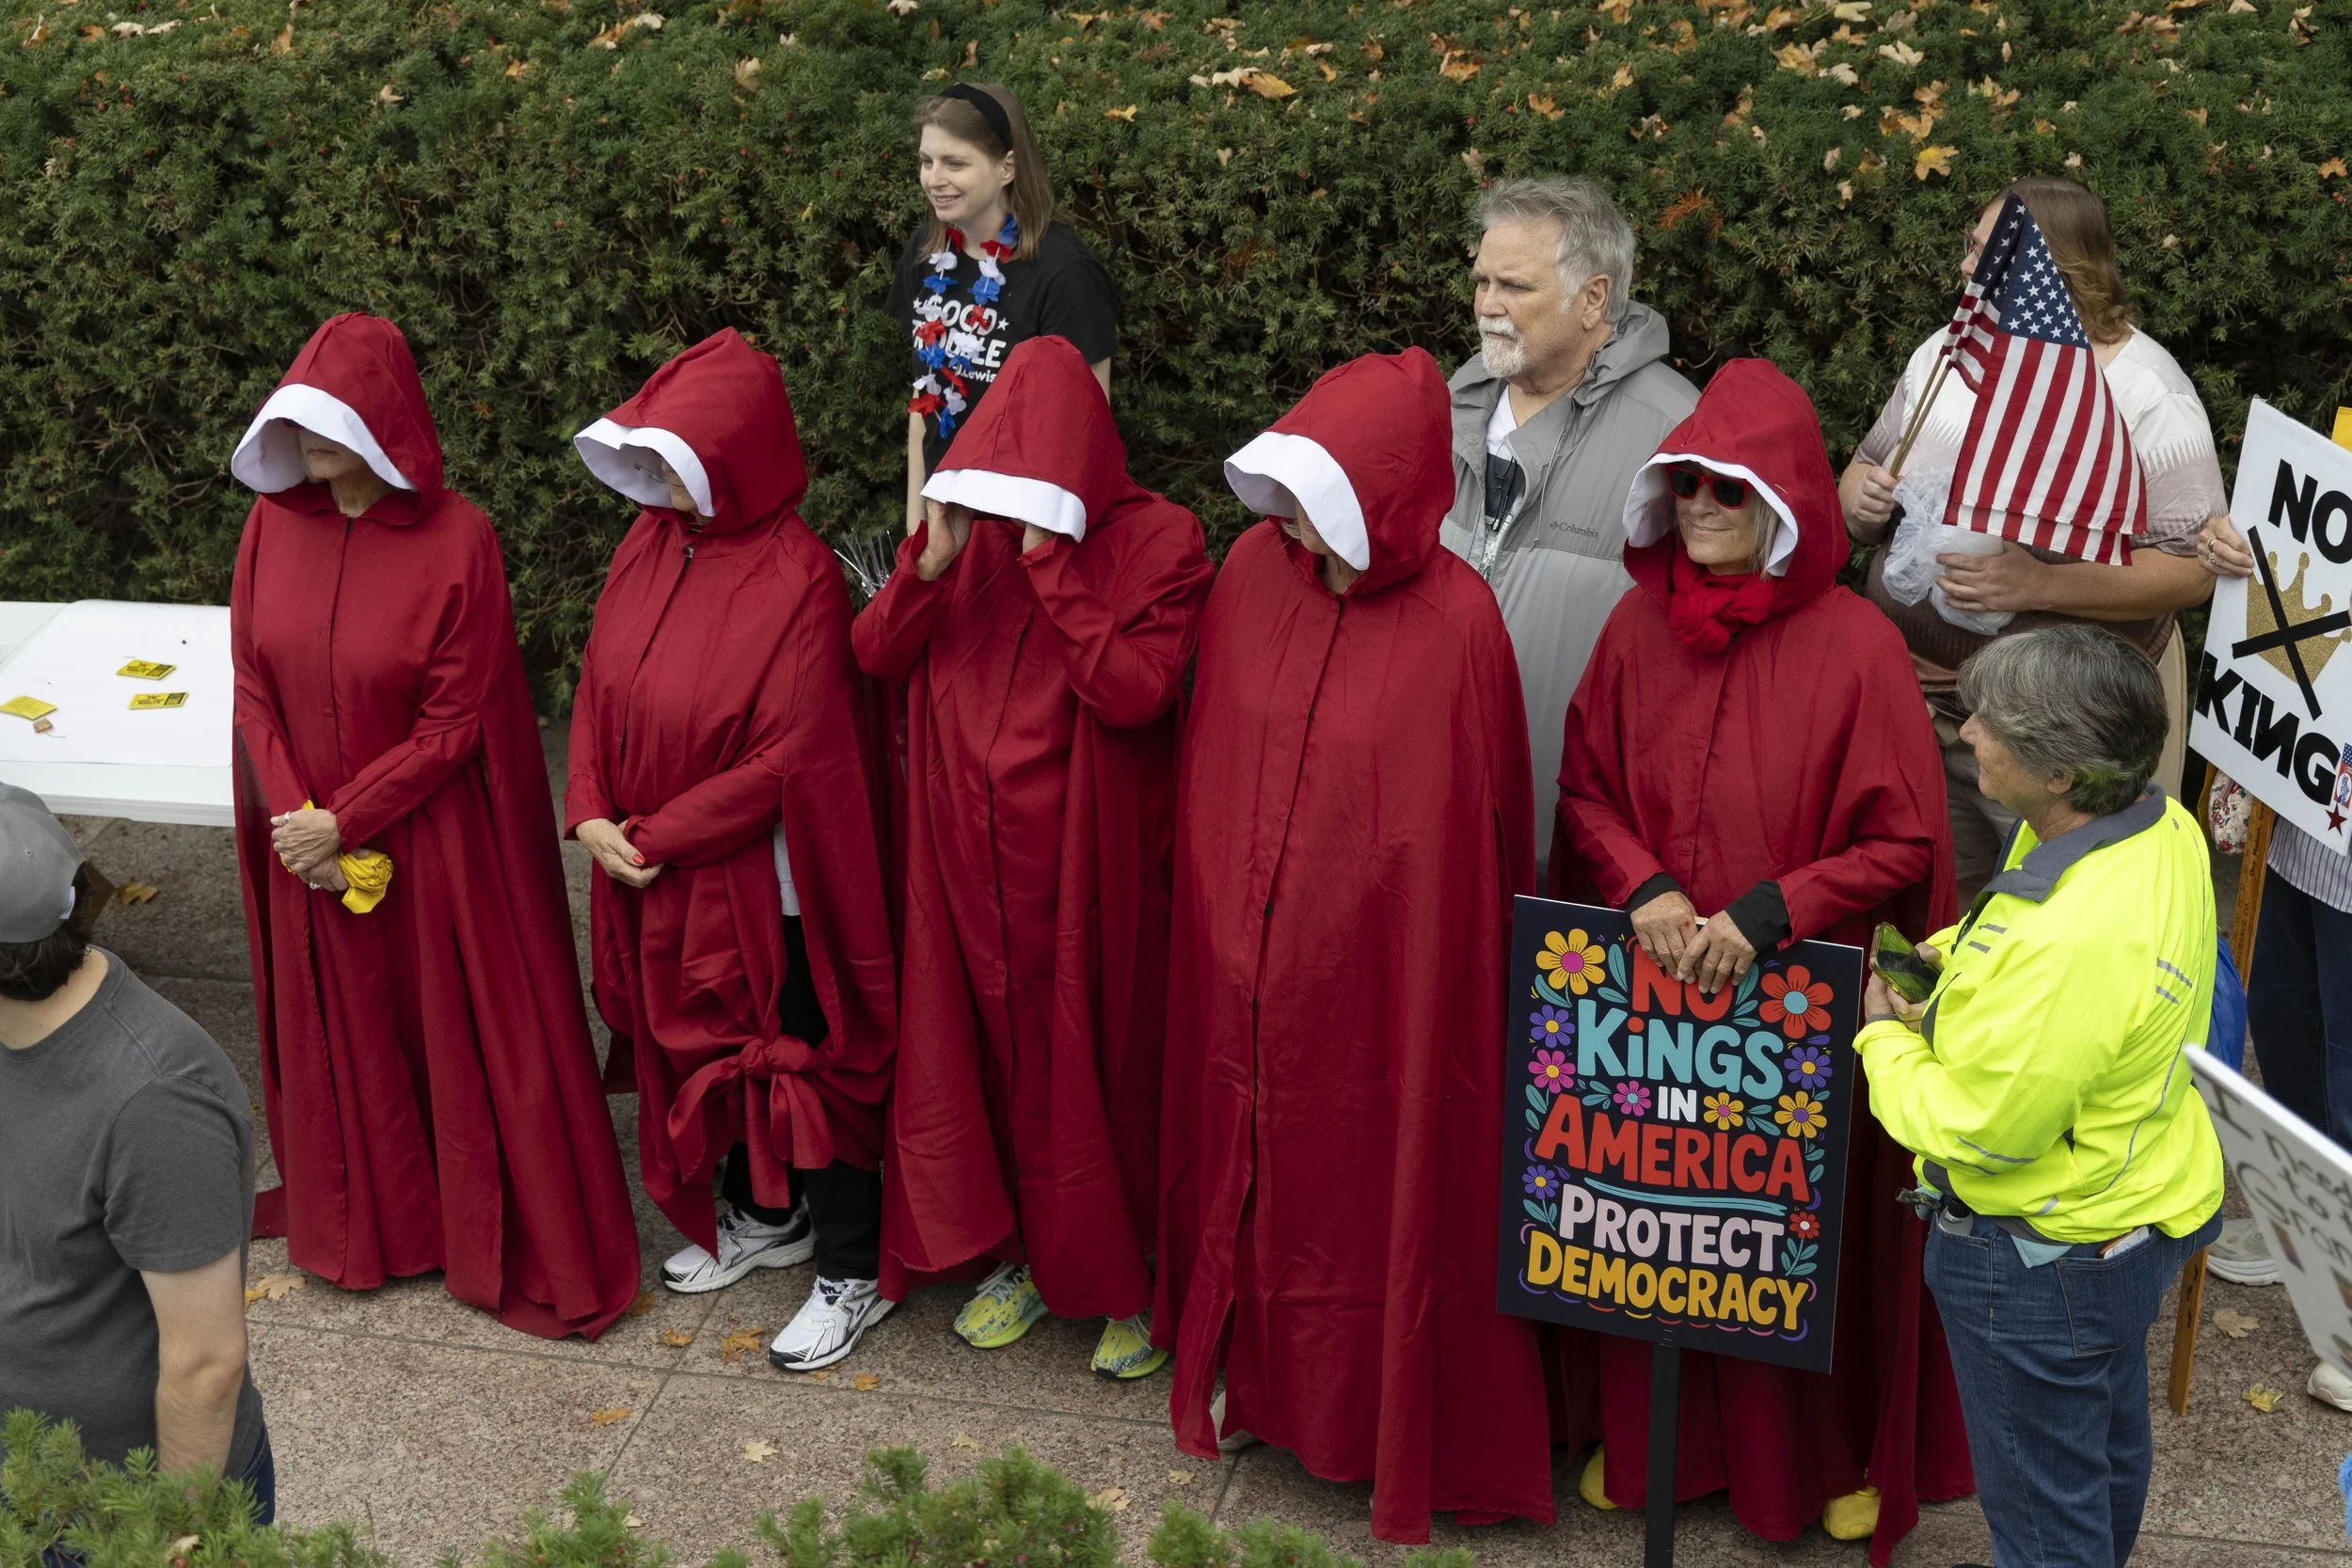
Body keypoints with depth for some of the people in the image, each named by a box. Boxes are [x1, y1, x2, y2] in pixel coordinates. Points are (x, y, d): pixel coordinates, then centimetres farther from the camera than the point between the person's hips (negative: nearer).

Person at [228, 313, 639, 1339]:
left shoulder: (456, 541, -18)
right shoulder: (275, 527, -4)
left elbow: (453, 724, -16)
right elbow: (254, 689, 1)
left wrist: (343, 820, -16)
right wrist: (295, 818, -10)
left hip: (432, 843, -4)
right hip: (311, 844, 5)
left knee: (468, 1034, 7)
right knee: (335, 1029, 19)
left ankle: (521, 1251, 23)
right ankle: (359, 1216, 41)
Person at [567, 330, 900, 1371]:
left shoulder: (798, 579, -22)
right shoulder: (651, 543, -1)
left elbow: (790, 756, -23)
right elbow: (598, 686, 6)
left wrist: (657, 837, -17)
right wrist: (591, 811, -8)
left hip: (764, 882, -7)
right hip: (657, 881, 7)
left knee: (799, 1060, 5)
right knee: (706, 1048, 21)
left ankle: (852, 1273, 21)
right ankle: (764, 1217, 43)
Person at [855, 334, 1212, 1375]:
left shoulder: (1156, 541, -11)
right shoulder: (974, 527, 2)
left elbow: (1136, 691, -23)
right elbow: (875, 656, 0)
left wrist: (1051, 565, -25)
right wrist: (930, 562, -17)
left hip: (1088, 864, -4)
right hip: (971, 859, 4)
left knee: (1099, 1065, 6)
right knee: (993, 1053, 13)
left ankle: (1128, 1284, 24)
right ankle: (1026, 1256, 32)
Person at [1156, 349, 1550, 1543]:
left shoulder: (1457, 621, -18)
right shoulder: (1253, 571, -4)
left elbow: (1488, 822, -10)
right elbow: (1214, 762, 6)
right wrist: (1219, 901, 9)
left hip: (1385, 970, -4)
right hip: (1249, 954, 4)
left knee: (1386, 1190, 10)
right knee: (1257, 1164, 19)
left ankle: (1408, 1436, 30)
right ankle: (1266, 1380, 41)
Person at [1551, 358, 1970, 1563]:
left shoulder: (1856, 647, -14)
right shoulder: (1638, 625, -2)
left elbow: (1905, 843, -11)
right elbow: (1584, 792, 6)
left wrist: (1765, 913, -20)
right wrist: (1645, 889, -12)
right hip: (1649, 990, 3)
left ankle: (1833, 1457, 36)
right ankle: (1644, 1431, 37)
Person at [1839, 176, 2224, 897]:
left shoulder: (2144, 391, -13)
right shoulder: (1944, 351, 5)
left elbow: (2193, 569, -15)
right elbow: (1866, 472, 16)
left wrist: (2040, 584, -28)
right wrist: (1861, 501, -8)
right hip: (1917, 704, 5)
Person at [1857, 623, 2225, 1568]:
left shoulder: (2067, 947, -39)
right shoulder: (2163, 825, -10)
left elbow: (1978, 1130, -28)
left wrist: (1886, 1039, -12)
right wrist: (1959, 954, -3)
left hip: (2044, 1255, -10)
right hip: (2138, 1208, 10)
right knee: (2107, 1446, 32)